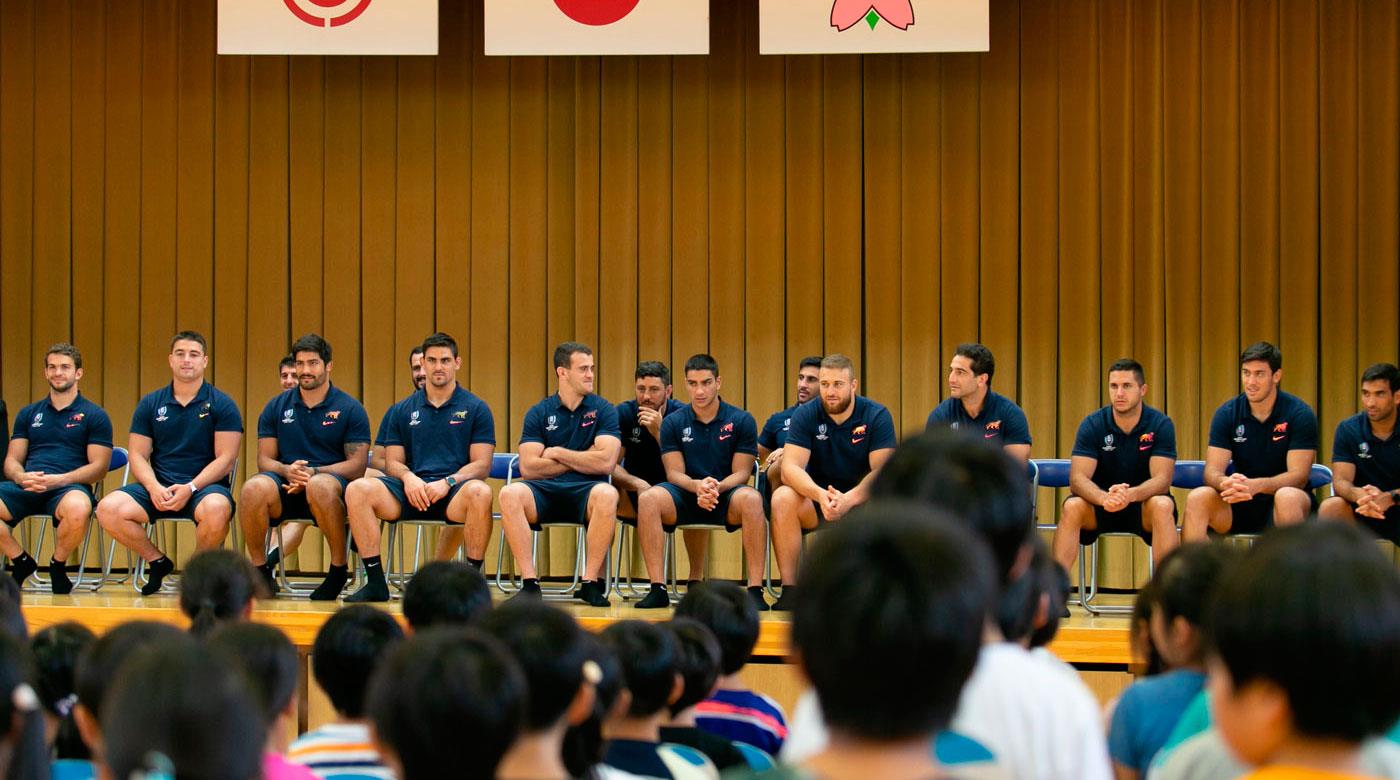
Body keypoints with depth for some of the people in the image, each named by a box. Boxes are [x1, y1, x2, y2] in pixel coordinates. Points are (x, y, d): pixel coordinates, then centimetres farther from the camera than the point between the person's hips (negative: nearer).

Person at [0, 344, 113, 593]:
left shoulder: (94, 416, 10)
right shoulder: (28, 414, 23)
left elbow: (99, 467, 2)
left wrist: (59, 480, -14)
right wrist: (21, 477, -7)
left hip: (69, 487, -3)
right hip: (27, 487, 3)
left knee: (78, 508, -41)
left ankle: (58, 567, -9)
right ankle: (21, 562, -3)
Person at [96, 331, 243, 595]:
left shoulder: (222, 405, 3)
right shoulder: (150, 404, 13)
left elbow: (225, 458, -3)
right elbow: (138, 456, 9)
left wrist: (190, 488, -18)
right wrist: (154, 488, -12)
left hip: (205, 486, -3)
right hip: (158, 486, 3)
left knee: (216, 508, -39)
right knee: (108, 509, -24)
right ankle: (157, 562, 1)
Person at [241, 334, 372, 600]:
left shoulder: (350, 409, 5)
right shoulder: (276, 407, 14)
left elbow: (357, 465, -2)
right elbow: (264, 460, 10)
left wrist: (313, 473, -17)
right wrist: (286, 471, -15)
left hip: (334, 481, -3)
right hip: (287, 488, 3)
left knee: (320, 486, -41)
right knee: (255, 487, -32)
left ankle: (339, 570, -21)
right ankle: (261, 572, -14)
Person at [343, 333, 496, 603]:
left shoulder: (476, 409, 9)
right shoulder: (404, 411, 18)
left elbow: (481, 465, 2)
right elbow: (393, 462, 14)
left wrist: (448, 482, -16)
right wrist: (408, 478, -10)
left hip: (454, 492, -3)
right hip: (412, 490, 3)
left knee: (479, 492, -39)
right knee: (358, 489, -25)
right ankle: (375, 582, -20)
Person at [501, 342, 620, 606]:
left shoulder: (603, 410, 7)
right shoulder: (539, 413, 9)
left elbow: (605, 463, -8)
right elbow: (528, 467, -3)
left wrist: (557, 453, -1)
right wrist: (581, 460, -2)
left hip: (585, 490, -1)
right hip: (545, 492, 1)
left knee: (606, 494, -37)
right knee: (510, 494, -31)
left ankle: (591, 582, -28)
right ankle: (529, 582, -29)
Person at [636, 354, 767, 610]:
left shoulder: (742, 421, 2)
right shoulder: (673, 423, 6)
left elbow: (741, 473, -3)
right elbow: (674, 472, -1)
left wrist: (717, 487, -25)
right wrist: (698, 486, -24)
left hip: (726, 495, -1)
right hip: (686, 495, 1)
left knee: (751, 499, -37)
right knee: (648, 499, -31)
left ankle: (756, 589, -33)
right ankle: (658, 589, -28)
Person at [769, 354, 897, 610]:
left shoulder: (877, 416, -7)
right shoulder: (805, 416, -5)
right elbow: (790, 468, -16)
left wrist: (849, 499, -35)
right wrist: (820, 495, -37)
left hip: (862, 496, -1)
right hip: (815, 496, 1)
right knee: (782, 498, -30)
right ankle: (789, 588, -26)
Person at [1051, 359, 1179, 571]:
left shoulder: (1161, 424, -10)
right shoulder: (1092, 425, -7)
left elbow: (1162, 480, -19)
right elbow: (1077, 478, -17)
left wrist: (1131, 495, -41)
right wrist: (1105, 498, -40)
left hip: (1144, 502, -1)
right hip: (1100, 505, 1)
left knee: (1162, 506, -34)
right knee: (1071, 507, -30)